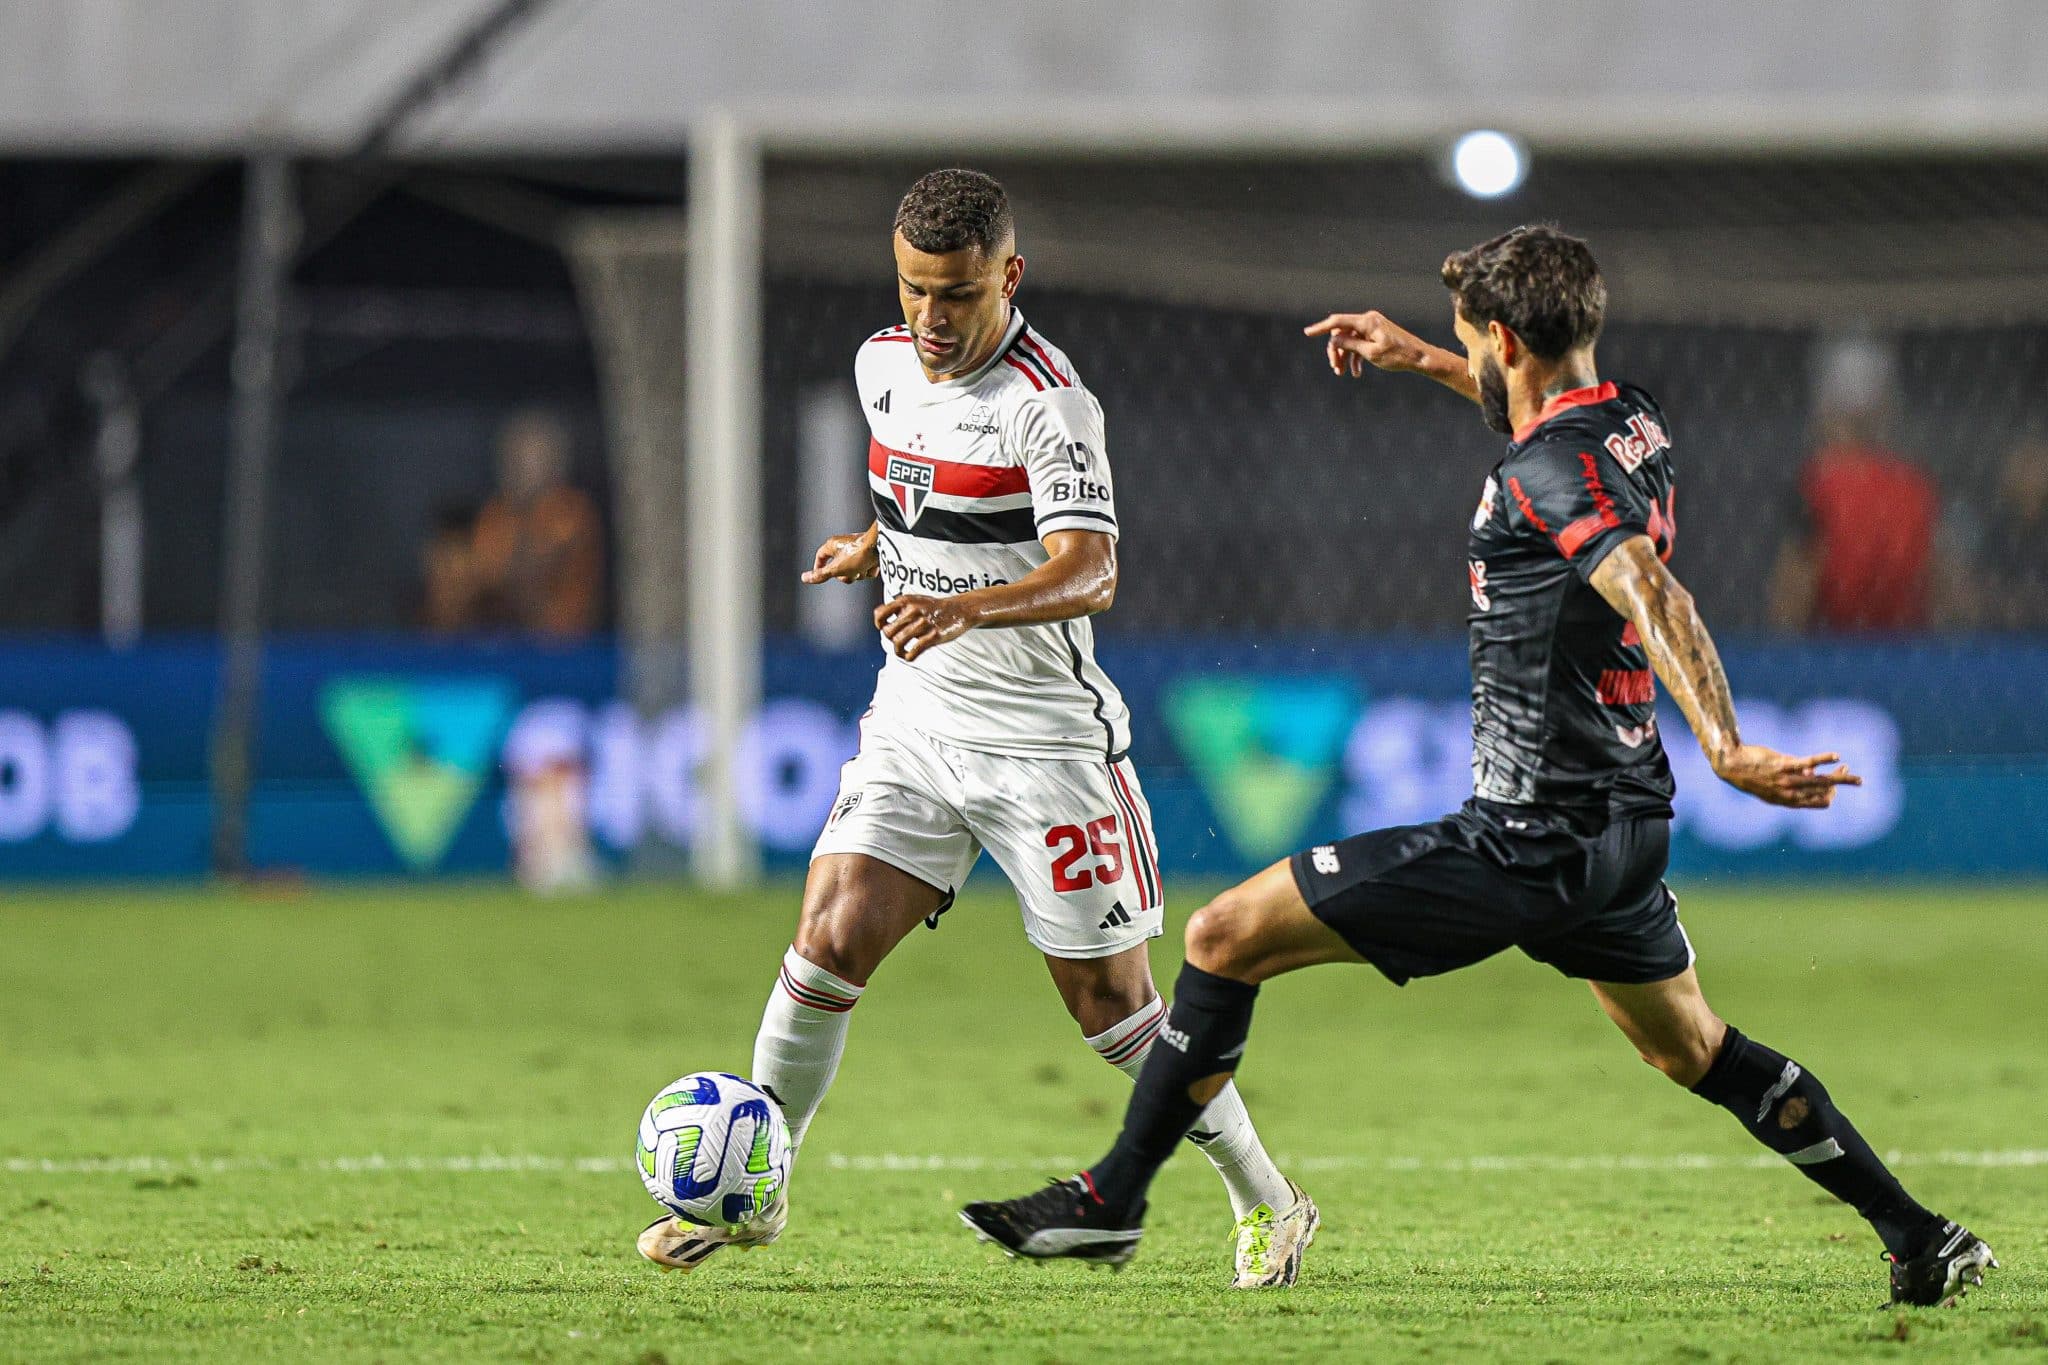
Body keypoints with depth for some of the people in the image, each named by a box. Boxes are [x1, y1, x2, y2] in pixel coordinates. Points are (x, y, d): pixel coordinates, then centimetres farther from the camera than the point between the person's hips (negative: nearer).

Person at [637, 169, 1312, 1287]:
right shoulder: (884, 364, 4)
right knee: (831, 941, -11)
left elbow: (1090, 572, -32)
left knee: (1109, 999, 1)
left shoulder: (1047, 402, -19)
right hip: (914, 721, 5)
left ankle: (1265, 1202, 20)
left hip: (1042, 738, -5)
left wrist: (967, 606, -47)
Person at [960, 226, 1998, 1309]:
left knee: (1226, 936, -2)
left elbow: (1651, 594, -36)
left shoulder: (1547, 476, -19)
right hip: (1624, 827, 9)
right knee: (1697, 1051, 26)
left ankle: (1114, 1199, 3)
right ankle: (1920, 1238, 24)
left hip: (1526, 845, -9)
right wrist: (1419, 361, 37)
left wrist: (1726, 749, -48)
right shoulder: (1636, 424, 7)